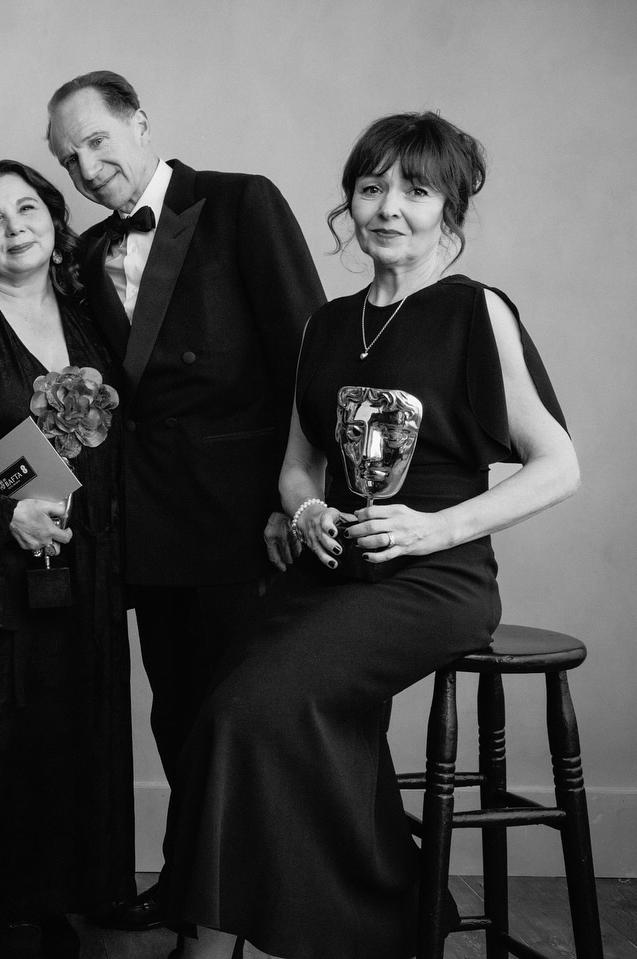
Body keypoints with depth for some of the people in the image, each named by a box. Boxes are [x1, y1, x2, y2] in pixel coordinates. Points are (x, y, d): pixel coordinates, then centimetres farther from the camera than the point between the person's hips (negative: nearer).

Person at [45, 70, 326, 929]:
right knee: (176, 710, 14)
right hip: (151, 517, 6)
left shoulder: (242, 205, -4)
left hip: (240, 509, -6)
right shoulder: (91, 253, 15)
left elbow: (305, 348, -10)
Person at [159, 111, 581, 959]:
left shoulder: (478, 313, -3)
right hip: (334, 569, 5)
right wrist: (307, 511, 0)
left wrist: (437, 527, -13)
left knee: (260, 705, -23)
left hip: (436, 579, -5)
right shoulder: (329, 324, 14)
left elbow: (558, 469, -4)